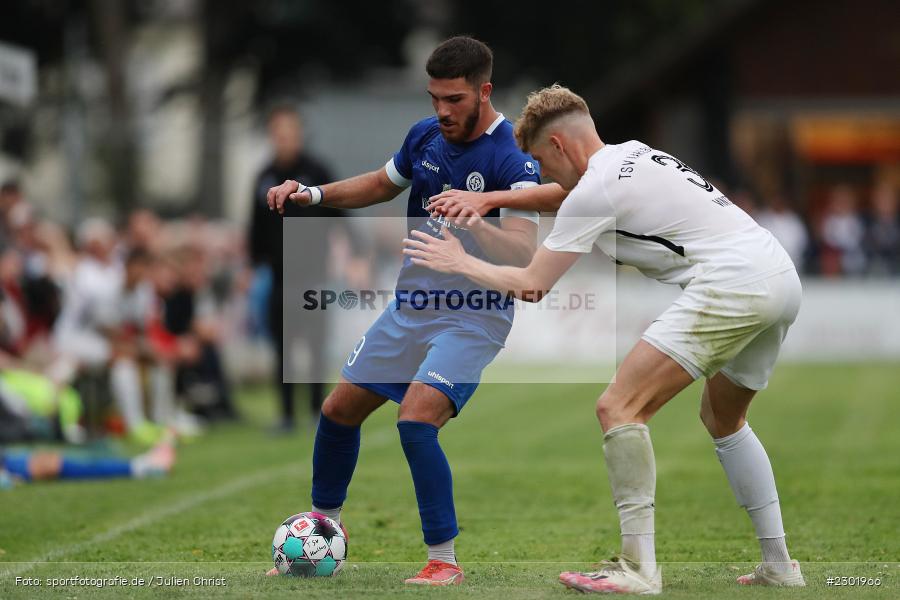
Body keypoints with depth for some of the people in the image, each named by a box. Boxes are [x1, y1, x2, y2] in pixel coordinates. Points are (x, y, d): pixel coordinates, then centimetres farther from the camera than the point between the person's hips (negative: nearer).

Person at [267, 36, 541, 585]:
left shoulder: (513, 162, -19)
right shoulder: (425, 137, 2)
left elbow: (526, 255, -29)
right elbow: (380, 185, 22)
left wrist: (473, 225, -45)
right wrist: (313, 194, 8)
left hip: (473, 317, -7)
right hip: (411, 306, 7)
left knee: (416, 421, -25)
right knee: (340, 409, 12)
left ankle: (444, 560, -12)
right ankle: (324, 524, 36)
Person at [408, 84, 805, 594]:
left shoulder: (596, 190, -4)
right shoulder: (631, 154, 22)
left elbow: (530, 284, -1)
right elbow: (565, 195, 41)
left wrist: (459, 263, 14)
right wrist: (485, 200, 32)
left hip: (729, 282, -10)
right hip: (783, 278, 10)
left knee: (620, 407, -10)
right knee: (722, 419, 27)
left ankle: (639, 568, -15)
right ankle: (779, 566, 24)